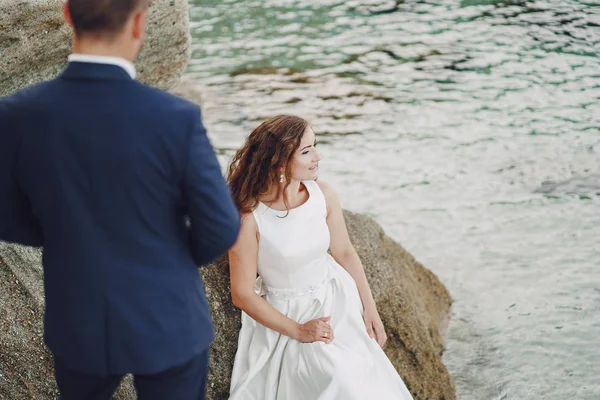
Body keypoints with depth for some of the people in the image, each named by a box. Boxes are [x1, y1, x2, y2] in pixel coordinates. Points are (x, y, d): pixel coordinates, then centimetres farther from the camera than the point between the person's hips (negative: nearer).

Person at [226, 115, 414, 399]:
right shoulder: (250, 217, -21)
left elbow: (345, 253, 7)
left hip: (336, 302, 4)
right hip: (284, 316, -4)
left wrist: (370, 309, 3)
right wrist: (298, 331, -15)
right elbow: (242, 294, -14)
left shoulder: (323, 195, -8)